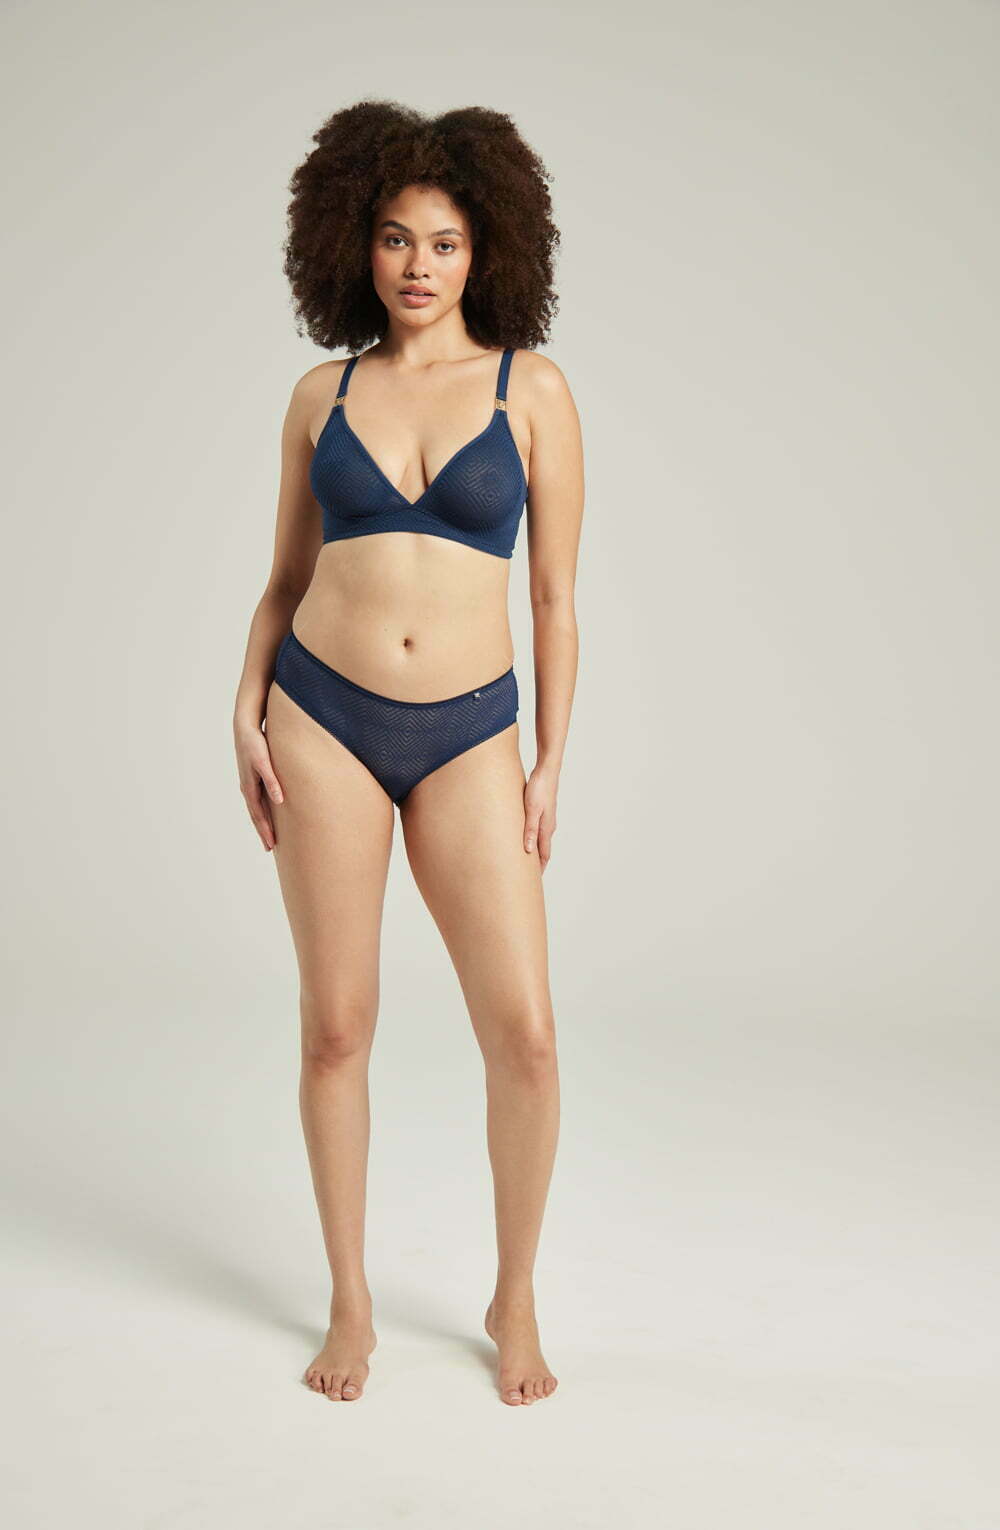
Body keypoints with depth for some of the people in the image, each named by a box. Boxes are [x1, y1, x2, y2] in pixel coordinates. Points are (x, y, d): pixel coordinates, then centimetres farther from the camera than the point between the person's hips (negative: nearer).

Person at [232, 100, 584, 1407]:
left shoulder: (532, 389, 1)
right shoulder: (321, 395, 7)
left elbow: (556, 597, 2)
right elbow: (287, 577, 13)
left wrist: (550, 764, -1)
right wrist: (250, 712, 0)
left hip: (467, 736, -1)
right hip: (324, 721, 1)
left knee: (525, 1031, -6)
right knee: (336, 1025, 5)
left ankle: (515, 1300, 18)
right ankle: (350, 1302, 23)